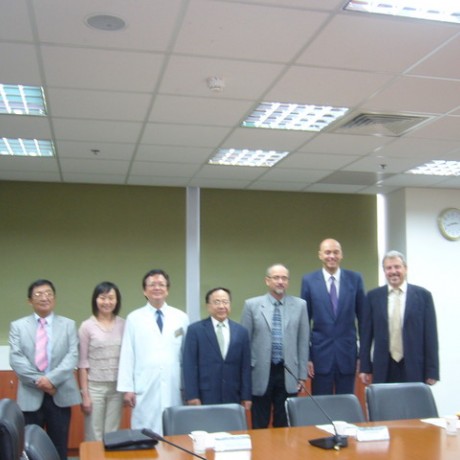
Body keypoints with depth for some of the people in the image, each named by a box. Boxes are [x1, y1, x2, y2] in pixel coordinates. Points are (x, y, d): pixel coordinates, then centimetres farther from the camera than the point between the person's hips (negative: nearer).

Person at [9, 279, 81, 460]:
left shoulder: (68, 324, 8)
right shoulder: (18, 326, 7)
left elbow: (72, 356, -3)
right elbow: (16, 359, -3)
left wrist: (52, 379, -17)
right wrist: (37, 380, -16)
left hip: (60, 395, 0)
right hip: (31, 396, 0)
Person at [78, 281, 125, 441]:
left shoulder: (123, 325, 3)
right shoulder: (87, 326, -4)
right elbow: (82, 363, -2)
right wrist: (84, 394, -5)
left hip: (117, 387, 2)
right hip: (95, 386, -2)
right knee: (94, 437, 4)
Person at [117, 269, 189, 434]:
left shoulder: (181, 318, 6)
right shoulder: (134, 318, 4)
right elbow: (127, 355, 2)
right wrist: (127, 388, -3)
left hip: (173, 388, 1)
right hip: (145, 389, -1)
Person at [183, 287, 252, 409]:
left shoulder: (241, 331, 8)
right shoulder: (195, 330, 0)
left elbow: (245, 366, 8)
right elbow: (189, 365, -2)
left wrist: (246, 396, 5)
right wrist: (192, 396, -8)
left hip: (233, 398, 3)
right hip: (205, 397, -2)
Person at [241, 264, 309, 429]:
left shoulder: (299, 305, 4)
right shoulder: (252, 305, 0)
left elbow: (303, 342, 6)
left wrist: (302, 375, 4)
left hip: (288, 374, 1)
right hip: (261, 374, -1)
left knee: (285, 426, 9)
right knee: (260, 426, 8)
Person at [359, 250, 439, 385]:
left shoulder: (423, 295, 1)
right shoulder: (373, 296, 5)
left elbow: (430, 335, 0)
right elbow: (367, 333, 6)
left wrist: (432, 372, -3)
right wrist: (365, 367, 4)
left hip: (414, 368, -1)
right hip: (383, 369, 1)